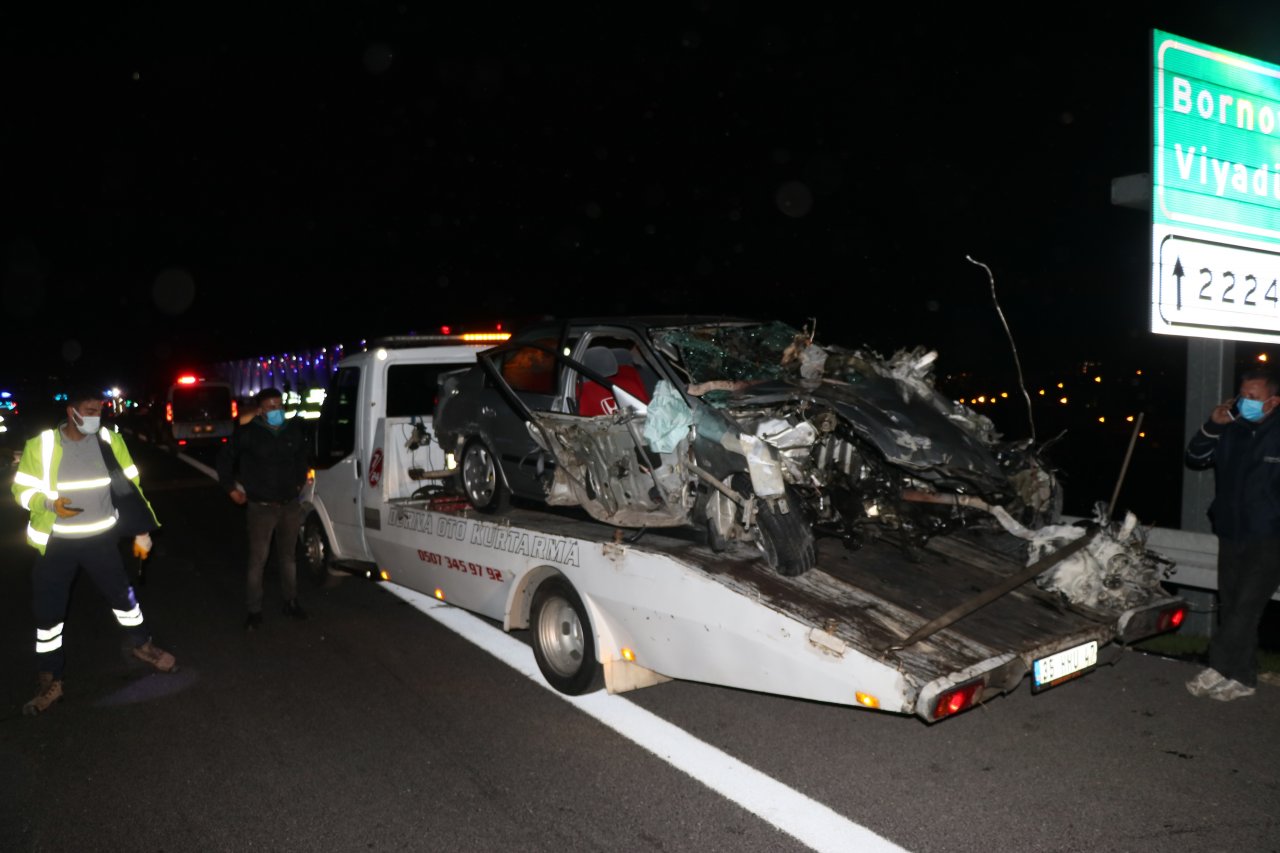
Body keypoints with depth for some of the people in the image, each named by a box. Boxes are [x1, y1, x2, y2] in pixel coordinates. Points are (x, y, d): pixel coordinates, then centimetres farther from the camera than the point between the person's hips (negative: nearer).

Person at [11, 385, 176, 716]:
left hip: (100, 539, 1)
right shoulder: (41, 445, -11)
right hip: (56, 542, -1)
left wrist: (142, 531, 2)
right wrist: (50, 504, -25)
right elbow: (22, 490, -3)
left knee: (123, 596, 14)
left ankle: (143, 646, 38)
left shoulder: (110, 440, -5)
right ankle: (49, 682, 23)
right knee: (48, 612, 7)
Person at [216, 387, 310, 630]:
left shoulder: (294, 430, 1)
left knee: (288, 556, 16)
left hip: (290, 505, 4)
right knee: (258, 559, 0)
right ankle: (254, 611, 9)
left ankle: (291, 602, 28)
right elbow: (225, 458, 2)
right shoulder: (248, 433, -11)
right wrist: (231, 488, 4)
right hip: (261, 507, -4)